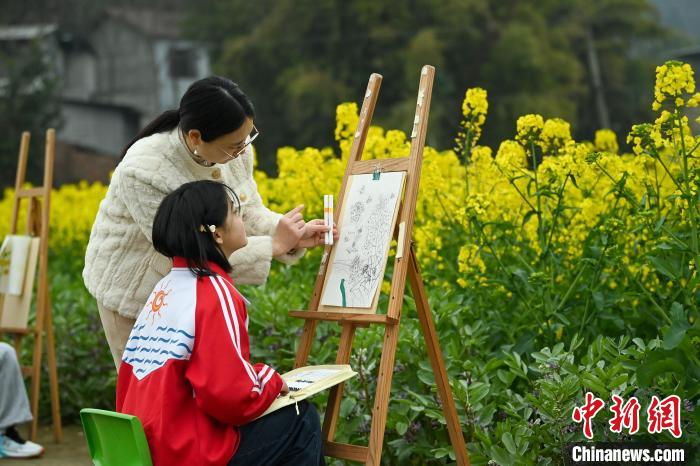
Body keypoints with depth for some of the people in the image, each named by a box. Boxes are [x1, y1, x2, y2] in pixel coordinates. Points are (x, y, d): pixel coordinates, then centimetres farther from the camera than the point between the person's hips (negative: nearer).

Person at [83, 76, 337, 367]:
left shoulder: (235, 148, -16)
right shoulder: (144, 171, -34)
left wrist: (294, 238, -22)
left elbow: (249, 215, -2)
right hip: (136, 292, -5)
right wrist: (274, 245, -30)